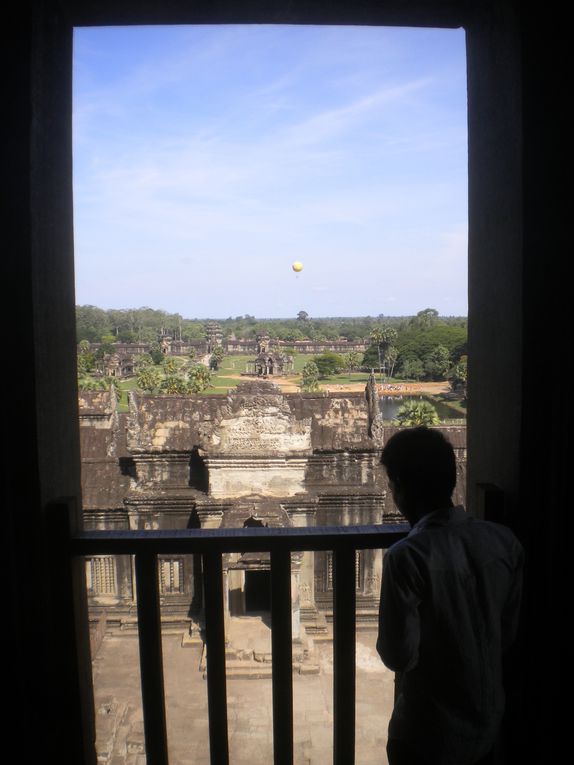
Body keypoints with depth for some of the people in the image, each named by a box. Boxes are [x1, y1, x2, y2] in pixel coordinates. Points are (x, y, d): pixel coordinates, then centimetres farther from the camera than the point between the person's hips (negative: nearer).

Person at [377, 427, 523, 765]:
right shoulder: (505, 541, -10)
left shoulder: (407, 556, -28)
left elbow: (399, 655, -21)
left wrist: (386, 643, 0)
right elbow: (509, 632, 2)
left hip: (428, 736, -5)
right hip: (488, 722, 5)